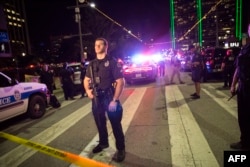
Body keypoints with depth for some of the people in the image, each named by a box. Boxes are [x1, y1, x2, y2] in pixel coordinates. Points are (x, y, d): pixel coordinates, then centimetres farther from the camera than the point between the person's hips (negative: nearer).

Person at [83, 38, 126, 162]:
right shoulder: (92, 64, 9)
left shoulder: (112, 62, -8)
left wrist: (115, 100, -18)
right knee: (100, 123, 19)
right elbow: (86, 79, 21)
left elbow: (120, 81, -13)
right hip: (96, 98, 6)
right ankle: (103, 143, 42)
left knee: (116, 124, 4)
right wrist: (88, 90, 0)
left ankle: (120, 149, 21)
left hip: (109, 97, -5)